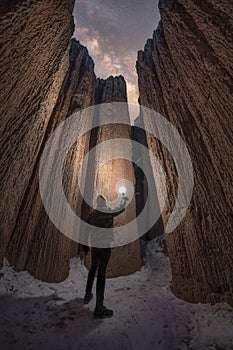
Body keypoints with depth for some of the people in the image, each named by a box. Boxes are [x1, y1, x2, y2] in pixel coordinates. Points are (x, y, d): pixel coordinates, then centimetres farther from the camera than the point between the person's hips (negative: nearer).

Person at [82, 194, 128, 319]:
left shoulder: (92, 214, 2)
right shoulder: (108, 212, -14)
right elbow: (121, 209, -4)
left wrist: (85, 247, 17)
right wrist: (124, 200, 16)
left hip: (94, 246, 6)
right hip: (104, 246, -6)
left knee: (93, 268, 26)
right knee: (101, 273, -2)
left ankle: (88, 295, 41)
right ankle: (99, 308, 5)